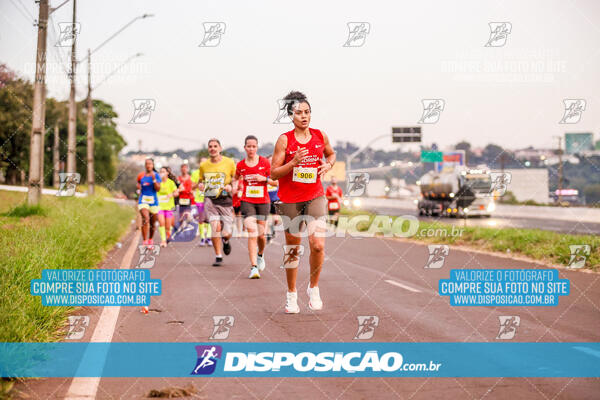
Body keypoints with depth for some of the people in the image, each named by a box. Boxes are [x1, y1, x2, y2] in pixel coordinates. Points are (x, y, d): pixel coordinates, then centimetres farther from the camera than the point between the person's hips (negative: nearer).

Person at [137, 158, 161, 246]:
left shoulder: (156, 175, 0)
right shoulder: (141, 175, 6)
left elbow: (158, 189, -10)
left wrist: (154, 179, -20)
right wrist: (138, 187, 5)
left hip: (153, 200, 1)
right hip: (143, 200, -1)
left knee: (152, 223, 10)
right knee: (145, 218, -22)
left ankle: (150, 240, 33)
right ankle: (144, 241, -25)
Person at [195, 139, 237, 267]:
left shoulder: (229, 163, 1)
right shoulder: (203, 165, 8)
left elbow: (236, 179, 9)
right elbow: (200, 180, 21)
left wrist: (232, 187, -11)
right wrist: (200, 185, -2)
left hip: (225, 200, -1)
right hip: (210, 200, 1)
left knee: (226, 233, -1)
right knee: (216, 226, -19)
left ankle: (225, 241, 40)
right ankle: (218, 257, -5)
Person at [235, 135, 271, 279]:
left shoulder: (265, 162, -1)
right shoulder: (240, 165, 3)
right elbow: (236, 179, 22)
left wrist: (263, 179, -15)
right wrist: (235, 186, 2)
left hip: (263, 202, 1)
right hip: (247, 201, -1)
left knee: (261, 234, 7)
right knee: (252, 232, -17)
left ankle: (260, 255, 41)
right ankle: (254, 267, -18)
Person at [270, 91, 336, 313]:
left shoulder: (320, 136, 2)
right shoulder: (284, 140, -7)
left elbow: (331, 153, 23)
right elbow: (273, 173, -8)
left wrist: (328, 164, 1)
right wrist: (293, 163, -22)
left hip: (315, 197, 2)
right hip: (290, 199, -1)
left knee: (318, 245, -14)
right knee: (293, 248, 7)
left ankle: (313, 289, 8)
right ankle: (291, 294, 23)